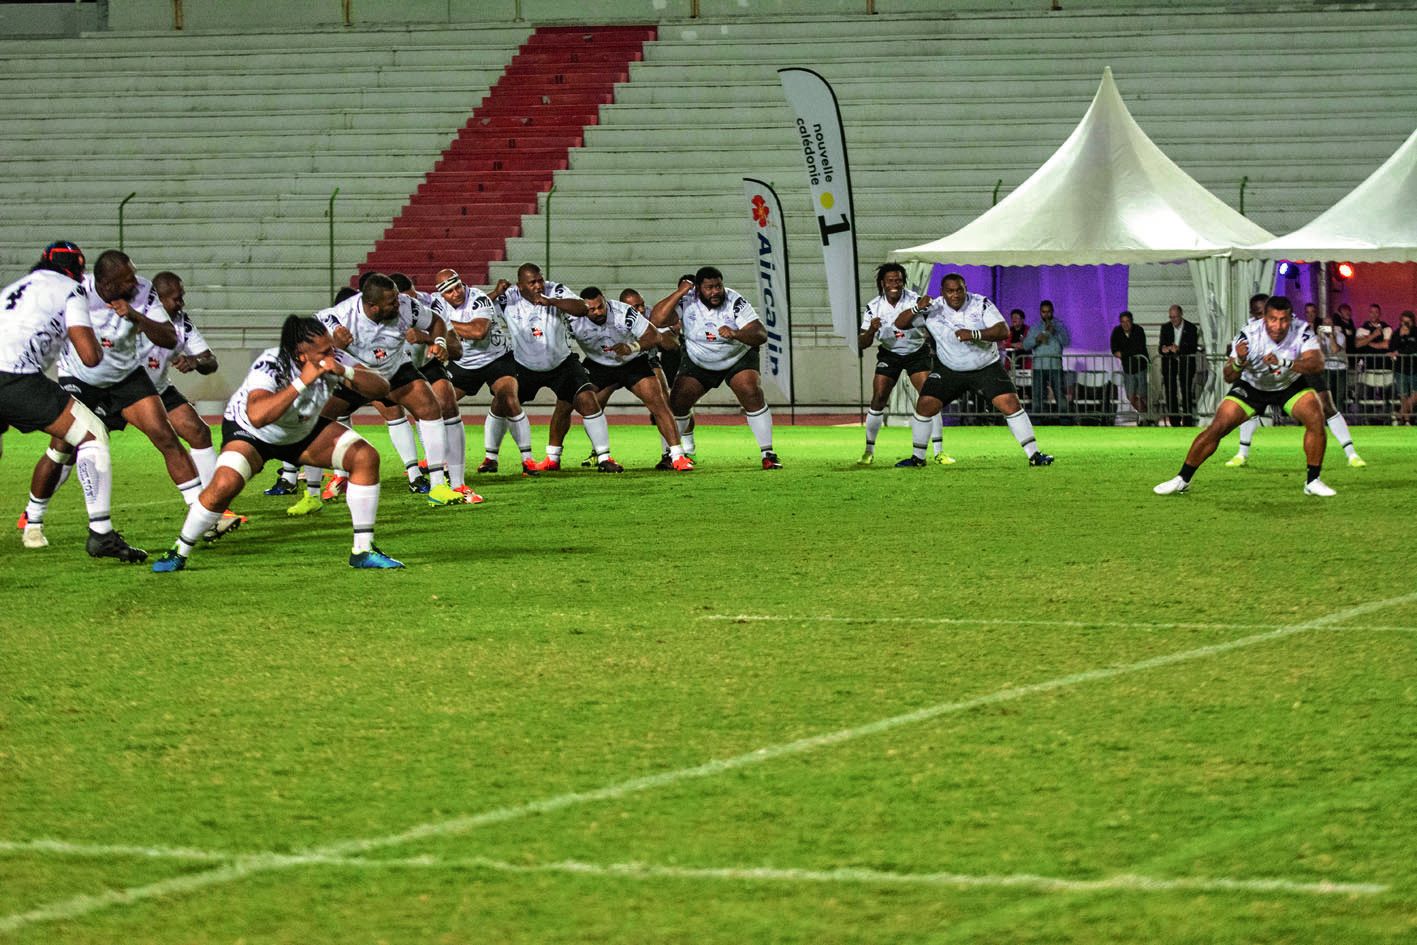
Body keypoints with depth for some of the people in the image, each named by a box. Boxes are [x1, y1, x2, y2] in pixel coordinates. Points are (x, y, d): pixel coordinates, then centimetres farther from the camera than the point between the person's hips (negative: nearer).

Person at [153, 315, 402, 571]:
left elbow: (381, 389, -22)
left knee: (365, 457, -13)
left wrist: (346, 373, -40)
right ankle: (179, 552, -7)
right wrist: (301, 383, -51)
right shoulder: (270, 366, -37)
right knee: (225, 484, -31)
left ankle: (363, 551, -3)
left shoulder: (331, 360, -22)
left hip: (304, 431, 5)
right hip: (250, 432, -5)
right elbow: (257, 416, -54)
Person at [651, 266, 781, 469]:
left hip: (738, 358, -2)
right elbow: (656, 320, -34)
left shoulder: (734, 302, -25)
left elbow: (761, 335, -30)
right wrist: (680, 292, -34)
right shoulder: (686, 301, -21)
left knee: (752, 395, -23)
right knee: (677, 402, -8)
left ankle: (768, 454, -15)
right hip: (698, 362, 2)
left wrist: (735, 334, -49)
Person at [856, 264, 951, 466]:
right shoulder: (873, 308, -13)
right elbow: (861, 344, -11)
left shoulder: (915, 300, -19)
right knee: (878, 399, -9)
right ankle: (869, 452, 5)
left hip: (917, 352, -1)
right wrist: (871, 331, -32)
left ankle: (939, 451, -7)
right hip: (889, 355, 1)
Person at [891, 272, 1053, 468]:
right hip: (949, 370, 2)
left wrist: (974, 334, -38)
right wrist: (917, 308, -29)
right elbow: (900, 323, -10)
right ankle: (917, 457, 11)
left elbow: (1003, 331, -24)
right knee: (925, 406, -7)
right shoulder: (932, 309, -12)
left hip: (986, 368, -2)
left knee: (1010, 404, -15)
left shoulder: (981, 304, -16)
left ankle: (1034, 454, -8)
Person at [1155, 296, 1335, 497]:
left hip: (1290, 384, 1)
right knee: (1217, 427, -11)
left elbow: (1317, 363, -41)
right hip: (1251, 387, -1)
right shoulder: (1249, 335, -31)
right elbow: (1229, 377, -29)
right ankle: (1182, 480, 3)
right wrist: (1238, 361, -52)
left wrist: (1284, 363, -55)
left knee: (1316, 419, -22)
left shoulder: (1302, 331, -28)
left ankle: (1312, 482, -6)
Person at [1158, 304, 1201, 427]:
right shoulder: (1165, 328, 7)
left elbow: (1194, 348, -10)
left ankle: (1187, 421, -1)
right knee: (1170, 393, 0)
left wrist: (1179, 349, -26)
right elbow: (1161, 348, 4)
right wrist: (1163, 349, -21)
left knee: (1186, 392, -6)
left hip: (1185, 362, -3)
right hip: (1169, 363, 3)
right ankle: (1175, 422, 7)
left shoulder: (1191, 328, -2)